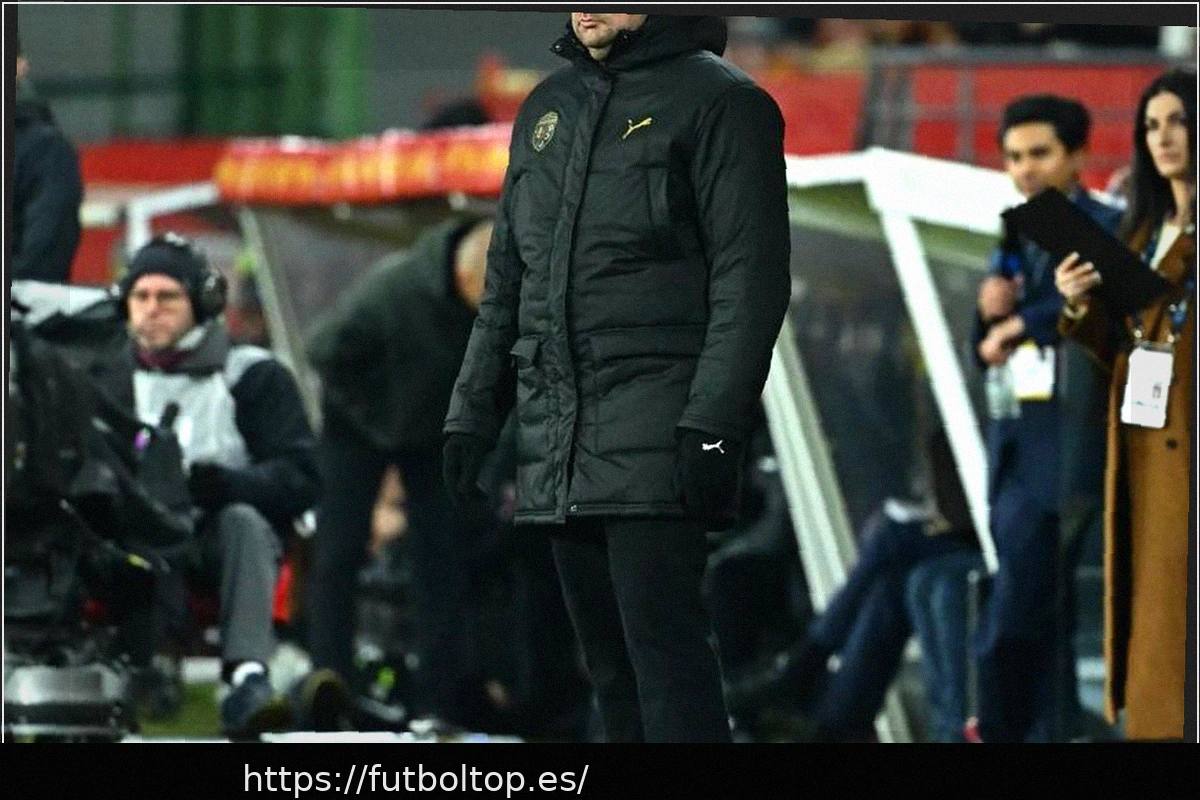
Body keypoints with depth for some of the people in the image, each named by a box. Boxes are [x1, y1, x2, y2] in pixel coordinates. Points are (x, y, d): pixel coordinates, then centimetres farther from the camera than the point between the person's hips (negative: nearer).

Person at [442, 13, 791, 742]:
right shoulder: (547, 109, 20)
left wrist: (711, 427, -17)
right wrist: (472, 414, 16)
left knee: (665, 654, -15)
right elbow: (505, 283, 24)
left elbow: (751, 279, -9)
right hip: (558, 448, 7)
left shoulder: (717, 101, -1)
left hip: (654, 443, -7)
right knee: (611, 666, 8)